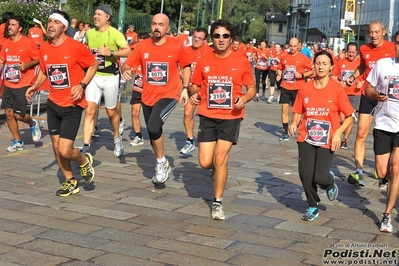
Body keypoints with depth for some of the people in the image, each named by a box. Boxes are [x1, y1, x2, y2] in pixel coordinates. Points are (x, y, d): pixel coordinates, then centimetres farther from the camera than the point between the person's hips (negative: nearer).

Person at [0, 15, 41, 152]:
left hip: (23, 84, -6)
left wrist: (27, 65, -20)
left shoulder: (28, 43, -10)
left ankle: (33, 124, 25)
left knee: (18, 114, -8)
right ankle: (17, 141, 18)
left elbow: (38, 59, -6)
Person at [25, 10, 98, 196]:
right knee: (56, 148, 11)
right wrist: (35, 86, 1)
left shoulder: (76, 47, -15)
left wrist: (82, 85, -17)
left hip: (72, 105, -6)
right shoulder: (44, 48, 2)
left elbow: (93, 65, -3)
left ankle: (85, 161, 21)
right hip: (53, 104, 6)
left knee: (64, 151, -12)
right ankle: (70, 182, 30)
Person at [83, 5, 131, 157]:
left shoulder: (115, 33, -10)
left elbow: (128, 52, -20)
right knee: (90, 110, -10)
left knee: (111, 112, 11)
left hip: (110, 78, -3)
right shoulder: (89, 33, 6)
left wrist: (110, 53, -28)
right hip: (93, 76, 3)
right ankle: (86, 147, -12)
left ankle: (117, 139, 38)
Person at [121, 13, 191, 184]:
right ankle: (163, 165, 42)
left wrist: (185, 88, -3)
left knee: (154, 127, -27)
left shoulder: (176, 46, -8)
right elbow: (126, 65, 0)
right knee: (154, 135, 17)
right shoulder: (142, 46, -3)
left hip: (169, 95, -4)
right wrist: (125, 71, -24)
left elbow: (186, 66, 6)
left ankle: (161, 162, -2)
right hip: (148, 97, 5)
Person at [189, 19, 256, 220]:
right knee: (205, 163, -2)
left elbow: (252, 88, 4)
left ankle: (217, 203, 9)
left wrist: (244, 98, -17)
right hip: (208, 116, 2)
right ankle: (219, 169, 37)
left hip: (231, 117, -2)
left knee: (220, 159, -8)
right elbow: (195, 84, 14)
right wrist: (194, 94, -9)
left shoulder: (241, 61, -3)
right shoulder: (204, 61, 2)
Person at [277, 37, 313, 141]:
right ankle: (285, 133, 7)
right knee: (284, 109, -1)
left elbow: (312, 70, -1)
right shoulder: (284, 56, 5)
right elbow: (280, 68, 19)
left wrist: (302, 75, -16)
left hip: (297, 88, -3)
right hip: (285, 87, 3)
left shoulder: (303, 58, -5)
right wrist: (279, 75, -1)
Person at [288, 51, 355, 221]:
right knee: (305, 174, -4)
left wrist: (338, 132, -15)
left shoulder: (337, 89, -7)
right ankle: (312, 206, 22)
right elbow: (298, 112, 11)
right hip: (306, 138, 3)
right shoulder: (305, 88, 0)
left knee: (319, 177, -12)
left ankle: (330, 182, 27)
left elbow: (350, 116, -2)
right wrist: (294, 123, -9)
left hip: (327, 141, -3)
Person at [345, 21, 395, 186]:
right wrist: (353, 77, 6)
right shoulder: (364, 49, 3)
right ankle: (358, 172, -4)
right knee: (361, 133, -6)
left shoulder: (393, 48, -6)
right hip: (367, 95, 2)